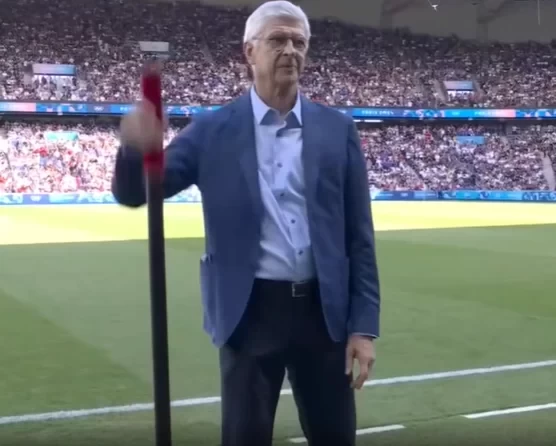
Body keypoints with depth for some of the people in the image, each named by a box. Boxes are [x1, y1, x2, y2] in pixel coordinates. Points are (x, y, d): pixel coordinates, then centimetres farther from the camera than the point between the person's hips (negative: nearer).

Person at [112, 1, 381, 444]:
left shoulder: (337, 129, 4)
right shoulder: (212, 130, 0)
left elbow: (359, 234, 4)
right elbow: (134, 194, -2)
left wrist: (364, 323, -1)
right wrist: (138, 148, -25)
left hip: (323, 311, 2)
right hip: (250, 312, -1)